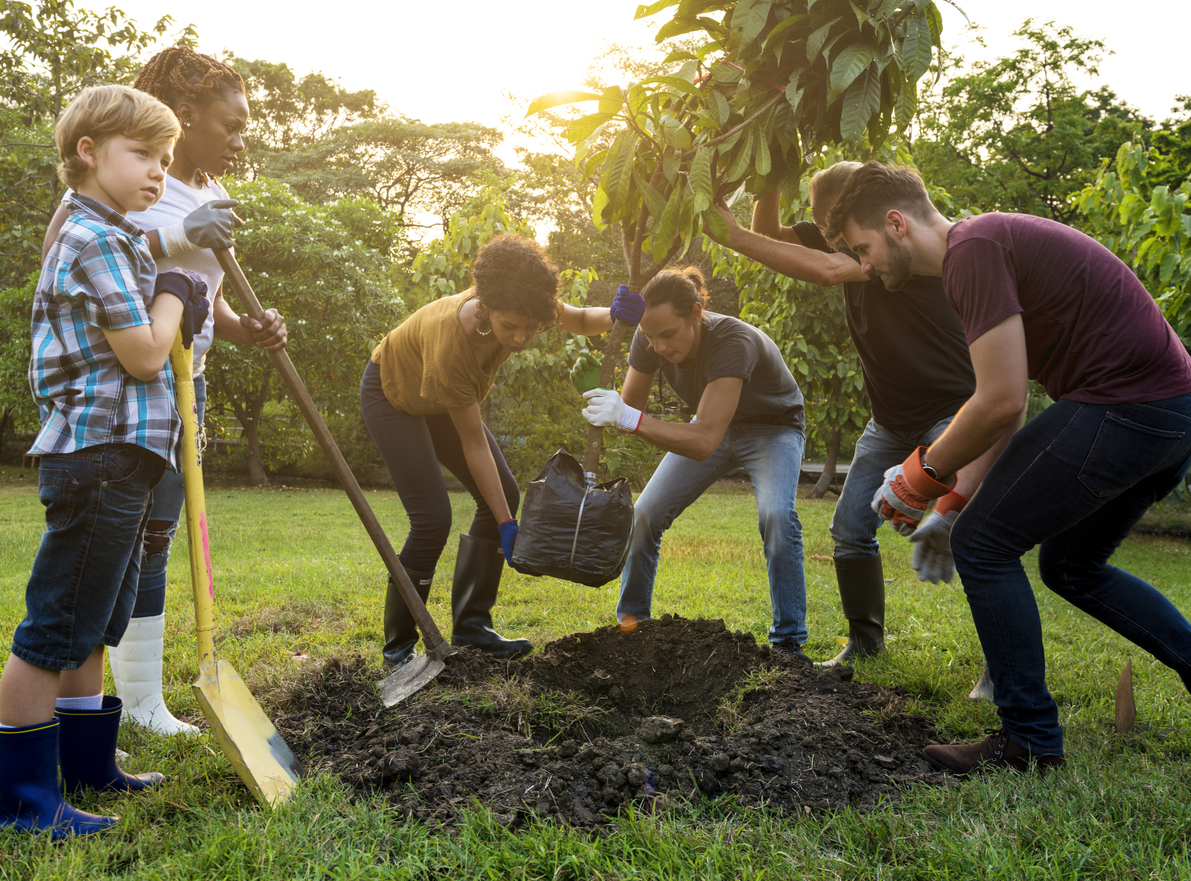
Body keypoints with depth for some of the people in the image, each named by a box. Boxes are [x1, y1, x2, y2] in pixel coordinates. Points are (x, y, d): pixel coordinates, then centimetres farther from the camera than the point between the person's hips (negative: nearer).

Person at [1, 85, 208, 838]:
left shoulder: (115, 240, 19)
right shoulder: (95, 242, -14)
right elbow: (144, 355, -17)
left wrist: (177, 307, 7)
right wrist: (172, 290, -2)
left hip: (120, 458, 11)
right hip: (100, 455, -11)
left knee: (96, 625, 18)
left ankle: (86, 760, 30)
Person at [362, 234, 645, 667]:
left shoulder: (518, 305, -28)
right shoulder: (451, 342, -42)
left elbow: (579, 321, -6)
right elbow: (473, 444, -32)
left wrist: (615, 315, -31)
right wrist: (506, 526, -29)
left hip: (441, 399, 7)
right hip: (393, 395, -7)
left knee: (504, 495, -2)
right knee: (432, 518, -19)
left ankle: (470, 625, 7)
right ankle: (398, 645, -3)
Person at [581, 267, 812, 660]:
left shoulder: (734, 342, -41)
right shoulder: (650, 339, -23)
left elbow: (704, 442, -49)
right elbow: (628, 409, -9)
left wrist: (631, 419, -57)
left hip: (773, 428, -5)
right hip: (715, 425, 5)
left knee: (776, 516, -31)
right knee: (645, 514, -4)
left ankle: (788, 641, -17)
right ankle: (630, 622, 16)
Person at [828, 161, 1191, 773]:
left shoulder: (973, 250, -14)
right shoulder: (993, 242, 18)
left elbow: (1002, 403, -19)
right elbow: (1005, 397, 21)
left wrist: (925, 473, -4)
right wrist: (960, 492, 20)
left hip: (1124, 406, -10)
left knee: (983, 544, -4)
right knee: (1071, 567, 23)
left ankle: (1030, 741, 4)